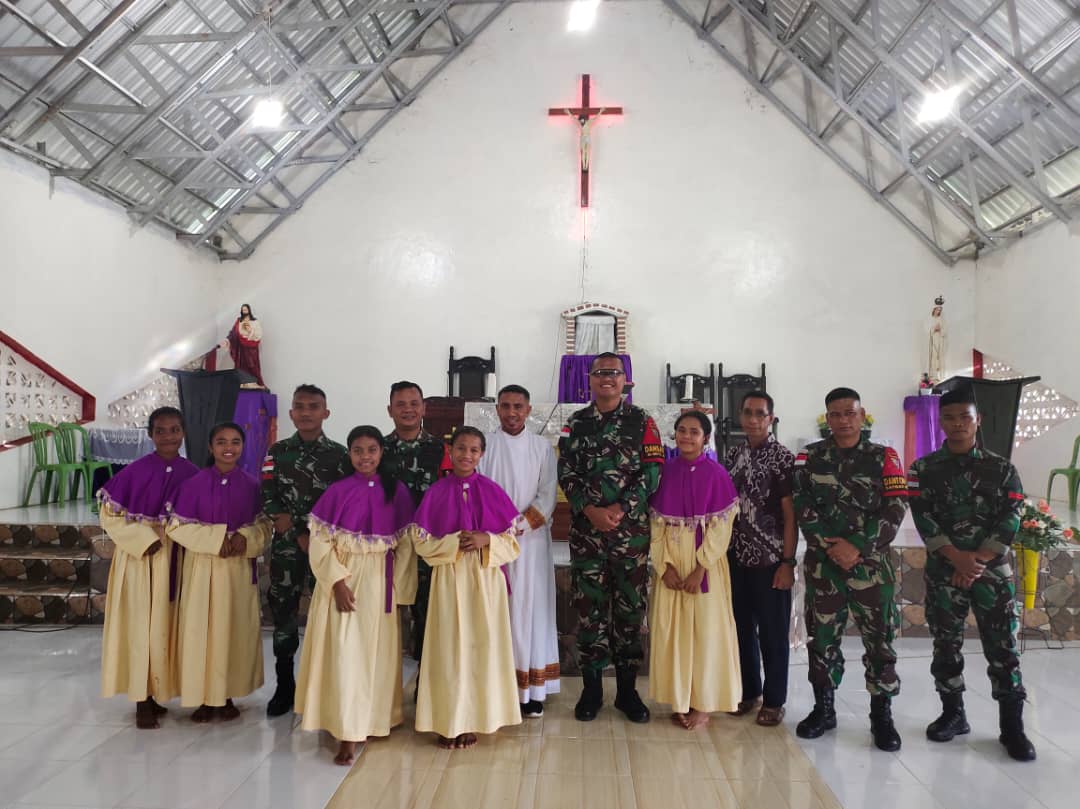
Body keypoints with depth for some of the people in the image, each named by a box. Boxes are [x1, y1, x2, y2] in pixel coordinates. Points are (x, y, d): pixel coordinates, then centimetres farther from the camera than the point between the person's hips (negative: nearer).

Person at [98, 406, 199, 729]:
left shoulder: (193, 474, -1)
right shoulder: (135, 471, -9)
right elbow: (110, 514, -4)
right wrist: (144, 540, -13)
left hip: (175, 560, 3)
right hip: (139, 557, -3)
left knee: (166, 625, 9)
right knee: (141, 625, 0)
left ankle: (158, 692, 23)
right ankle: (142, 699, 9)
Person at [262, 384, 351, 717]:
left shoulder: (339, 455, 1)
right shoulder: (277, 452, 6)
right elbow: (268, 501, 1)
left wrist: (318, 537, -10)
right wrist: (298, 536, -9)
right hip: (286, 548, 1)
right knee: (283, 615, 6)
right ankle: (285, 686, 21)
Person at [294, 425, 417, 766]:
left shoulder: (396, 492, 0)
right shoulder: (337, 492, -4)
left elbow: (405, 545, 2)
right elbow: (320, 543, -6)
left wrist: (400, 590, -2)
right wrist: (337, 583, -14)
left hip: (380, 582, 2)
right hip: (342, 579, -2)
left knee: (376, 651, 9)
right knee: (344, 652, -4)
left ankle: (372, 721, 25)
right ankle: (347, 733, 1)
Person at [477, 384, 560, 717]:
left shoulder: (542, 448, 5)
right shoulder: (484, 446, 3)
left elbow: (547, 495, -1)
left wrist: (520, 525, -12)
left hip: (531, 540, 1)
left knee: (530, 609, 1)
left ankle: (532, 689, 7)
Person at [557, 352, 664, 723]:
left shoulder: (642, 422, 3)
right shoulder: (575, 423, 7)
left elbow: (652, 472, -5)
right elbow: (566, 473, 1)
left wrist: (619, 510, -14)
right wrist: (591, 510, -13)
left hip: (632, 530, -1)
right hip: (586, 530, 1)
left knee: (630, 607, 6)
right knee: (589, 607, 5)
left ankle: (627, 689, 19)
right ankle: (591, 688, 18)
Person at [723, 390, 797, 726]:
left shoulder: (783, 458, -7)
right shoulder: (731, 456, 8)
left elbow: (790, 515, -9)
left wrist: (788, 562, -12)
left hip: (770, 560, -5)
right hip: (736, 558, 5)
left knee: (772, 632, 5)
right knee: (742, 627, 13)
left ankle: (774, 700, 18)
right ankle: (749, 691, 27)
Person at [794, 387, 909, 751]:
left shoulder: (884, 457, 3)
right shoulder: (810, 456, 6)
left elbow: (895, 510, -5)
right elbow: (802, 507, -2)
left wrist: (857, 547, -15)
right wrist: (832, 545, -14)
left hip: (872, 564, -1)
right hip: (822, 564, 1)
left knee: (879, 641, 2)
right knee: (822, 639, 8)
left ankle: (882, 716, 17)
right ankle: (823, 709, 23)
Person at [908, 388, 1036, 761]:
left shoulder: (1001, 469, 4)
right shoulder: (924, 470, 2)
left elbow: (1009, 521, -3)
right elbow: (924, 520, -6)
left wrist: (978, 561, -13)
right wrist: (958, 558, -17)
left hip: (993, 571, 0)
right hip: (943, 572, 1)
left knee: (1002, 648, 0)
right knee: (946, 646, 8)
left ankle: (1012, 726, 10)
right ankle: (953, 714, 22)